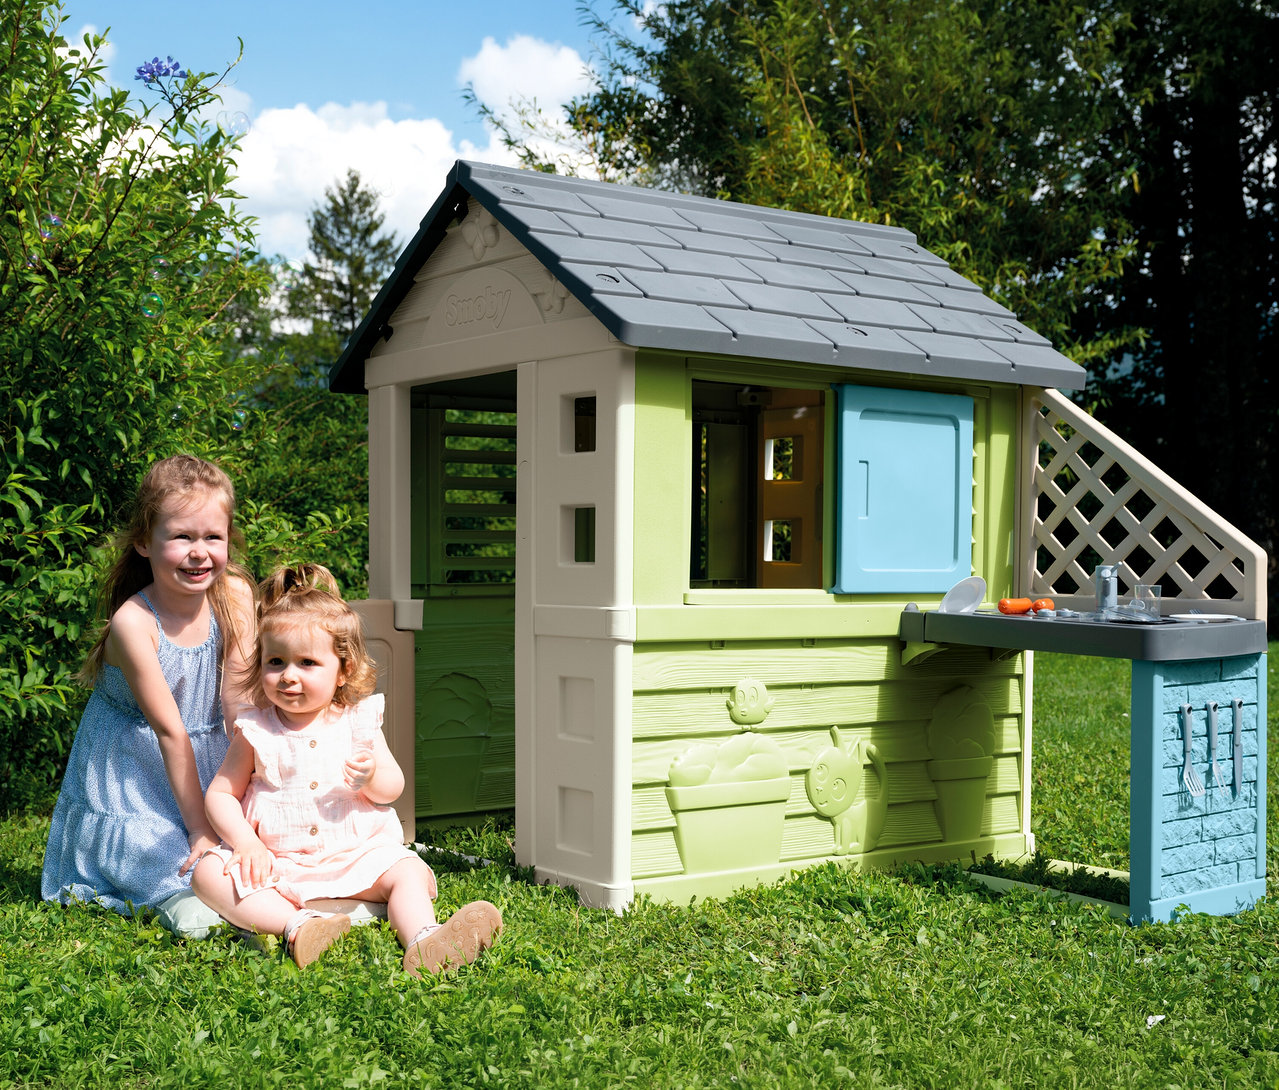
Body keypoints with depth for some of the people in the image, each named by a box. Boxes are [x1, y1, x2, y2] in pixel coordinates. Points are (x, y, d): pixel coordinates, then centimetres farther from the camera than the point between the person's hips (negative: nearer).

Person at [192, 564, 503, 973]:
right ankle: (296, 925, -43)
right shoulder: (255, 730, -1)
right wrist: (246, 843, -15)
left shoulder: (358, 721, 1)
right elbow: (220, 793, 2)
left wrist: (372, 777, -20)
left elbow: (394, 789, 5)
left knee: (407, 871, -21)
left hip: (355, 852, 1)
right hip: (275, 860, -1)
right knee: (208, 873, -25)